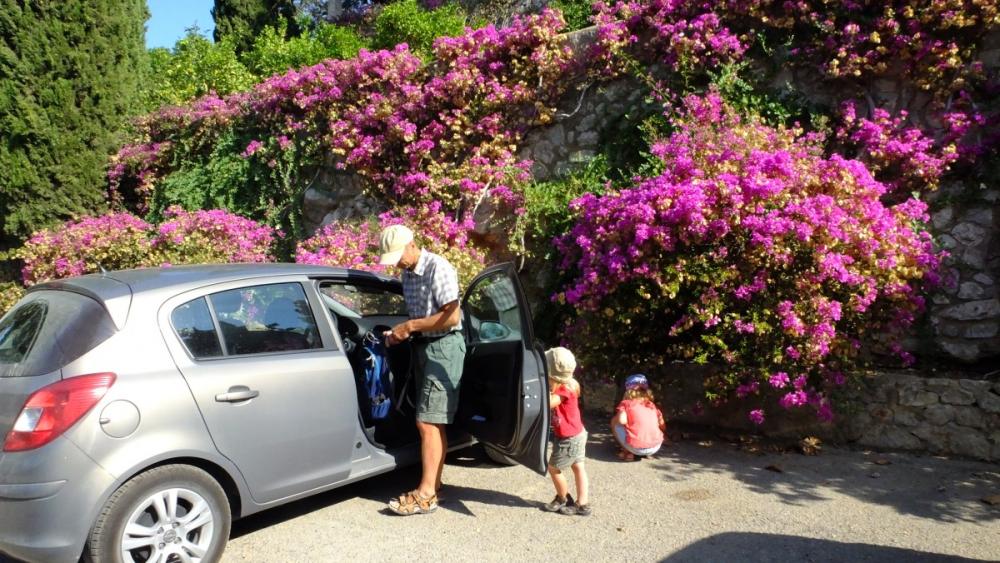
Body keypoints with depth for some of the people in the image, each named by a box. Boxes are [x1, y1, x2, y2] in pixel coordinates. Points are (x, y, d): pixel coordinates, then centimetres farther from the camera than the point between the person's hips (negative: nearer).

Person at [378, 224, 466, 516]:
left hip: (443, 347, -9)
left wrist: (410, 326, -18)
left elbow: (451, 316, -21)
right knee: (434, 423, 12)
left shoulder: (438, 268, -16)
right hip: (422, 346, 9)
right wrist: (401, 333, 3)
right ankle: (434, 484, 20)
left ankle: (425, 495, -5)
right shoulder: (407, 273, 11)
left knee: (428, 422, -10)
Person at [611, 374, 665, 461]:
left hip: (636, 447, -4)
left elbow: (622, 420, -12)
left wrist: (615, 418, 12)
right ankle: (647, 453, 14)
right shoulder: (652, 405, 17)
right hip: (655, 448, 4)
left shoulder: (626, 403, 6)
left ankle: (627, 452, 11)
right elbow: (662, 425, 15)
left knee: (614, 422, 18)